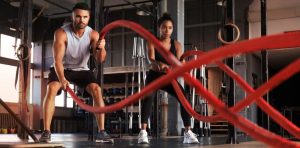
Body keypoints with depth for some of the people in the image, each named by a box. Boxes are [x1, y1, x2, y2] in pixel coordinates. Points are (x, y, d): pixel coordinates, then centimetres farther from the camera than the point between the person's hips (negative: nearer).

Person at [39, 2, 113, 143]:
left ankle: (101, 132, -17)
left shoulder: (93, 34, -16)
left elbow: (100, 59, -25)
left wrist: (100, 48, -47)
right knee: (51, 89, -29)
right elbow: (57, 59, -32)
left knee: (97, 90, -20)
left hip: (82, 69, 2)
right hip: (62, 68, -2)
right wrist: (61, 78, -49)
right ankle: (46, 132, -25)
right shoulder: (61, 33, -25)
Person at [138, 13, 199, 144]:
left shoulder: (177, 45, -4)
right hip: (154, 76, -2)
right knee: (148, 97, -32)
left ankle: (188, 133, -13)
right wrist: (159, 64, -50)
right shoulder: (152, 42, -10)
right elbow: (151, 58, -27)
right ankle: (143, 132, -32)